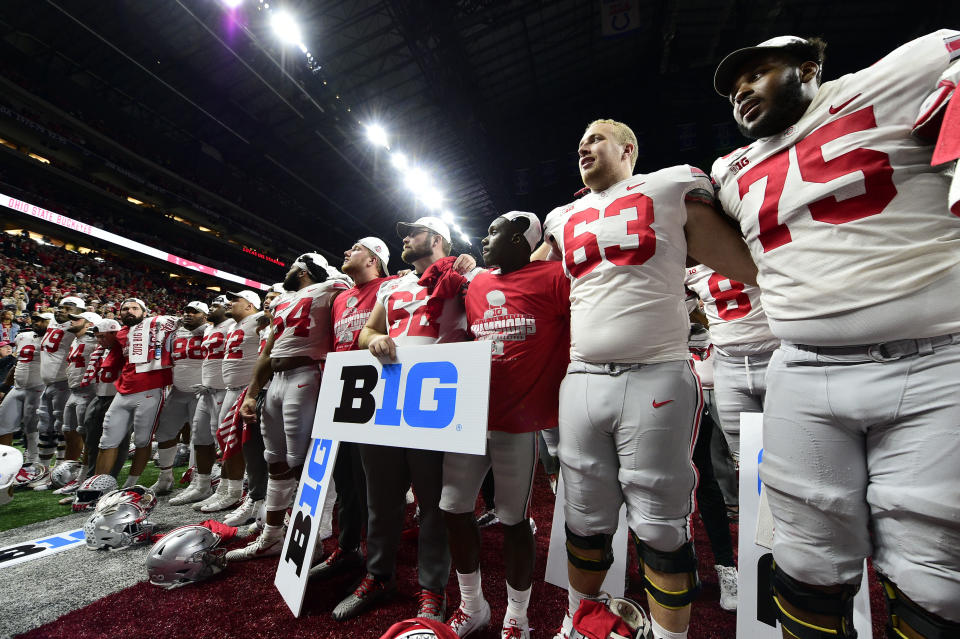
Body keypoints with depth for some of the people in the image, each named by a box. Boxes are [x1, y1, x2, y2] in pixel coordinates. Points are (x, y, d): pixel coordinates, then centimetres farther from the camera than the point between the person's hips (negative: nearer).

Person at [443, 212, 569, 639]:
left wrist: (556, 396, -7)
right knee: (454, 509, 11)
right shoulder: (477, 286, 12)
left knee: (513, 519, 7)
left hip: (518, 421, -6)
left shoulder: (553, 278, -7)